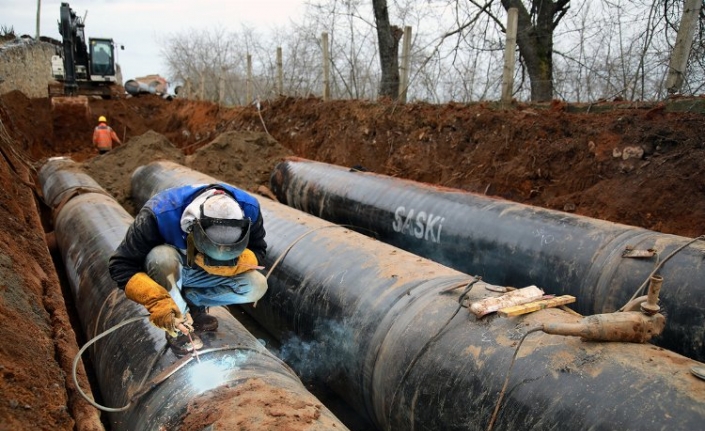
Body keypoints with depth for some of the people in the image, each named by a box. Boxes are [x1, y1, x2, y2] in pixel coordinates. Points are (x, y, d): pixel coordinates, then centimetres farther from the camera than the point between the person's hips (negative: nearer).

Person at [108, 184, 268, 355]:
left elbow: (258, 251, -15)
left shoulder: (248, 208, -28)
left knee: (257, 285, -20)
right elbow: (120, 265, -30)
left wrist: (232, 262, -37)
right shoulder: (160, 213, -36)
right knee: (162, 257, -38)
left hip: (202, 274, 3)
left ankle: (190, 300, -1)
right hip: (166, 270, -3)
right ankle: (178, 327, -16)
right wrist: (156, 300, -44)